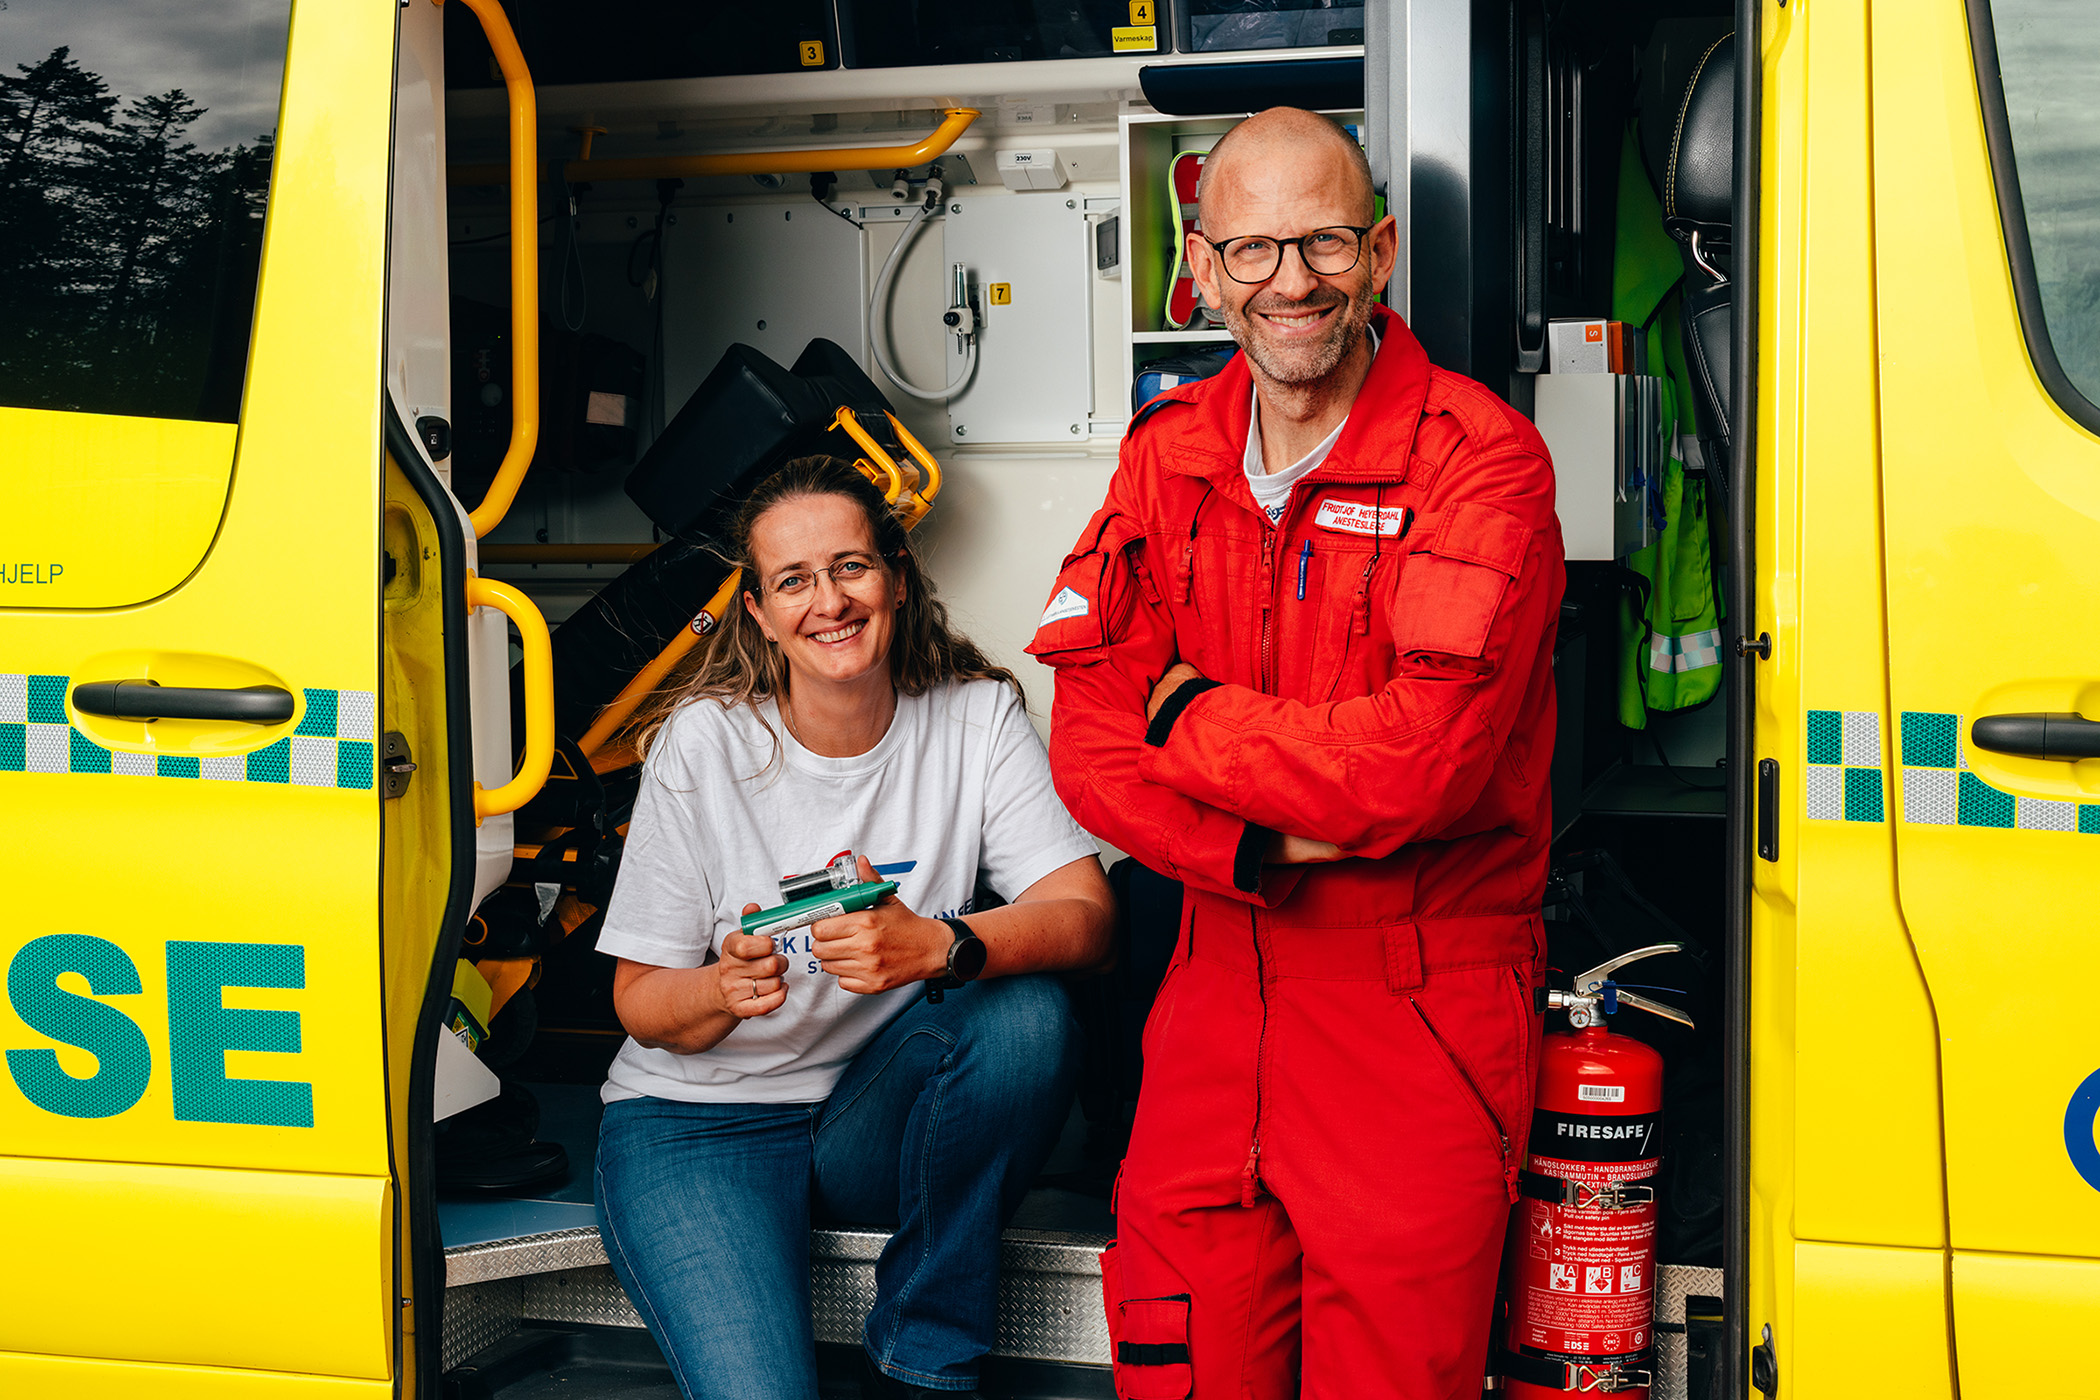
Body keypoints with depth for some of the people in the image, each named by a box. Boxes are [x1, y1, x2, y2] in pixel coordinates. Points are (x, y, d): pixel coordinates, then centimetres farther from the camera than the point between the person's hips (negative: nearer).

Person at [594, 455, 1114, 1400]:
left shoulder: (978, 715, -6)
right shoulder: (702, 744, -10)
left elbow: (1085, 916, -18)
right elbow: (640, 1000, -6)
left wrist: (940, 947, -38)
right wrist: (725, 988, -30)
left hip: (880, 1111, 3)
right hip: (701, 1117, -3)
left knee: (1027, 1015, -29)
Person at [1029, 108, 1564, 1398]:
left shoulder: (1481, 459, -12)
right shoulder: (1169, 455, 6)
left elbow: (1419, 763, -22)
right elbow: (1089, 738, 0)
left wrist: (1189, 719, -9)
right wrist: (1263, 843, -17)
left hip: (1422, 1004, -5)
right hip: (1222, 979, 5)